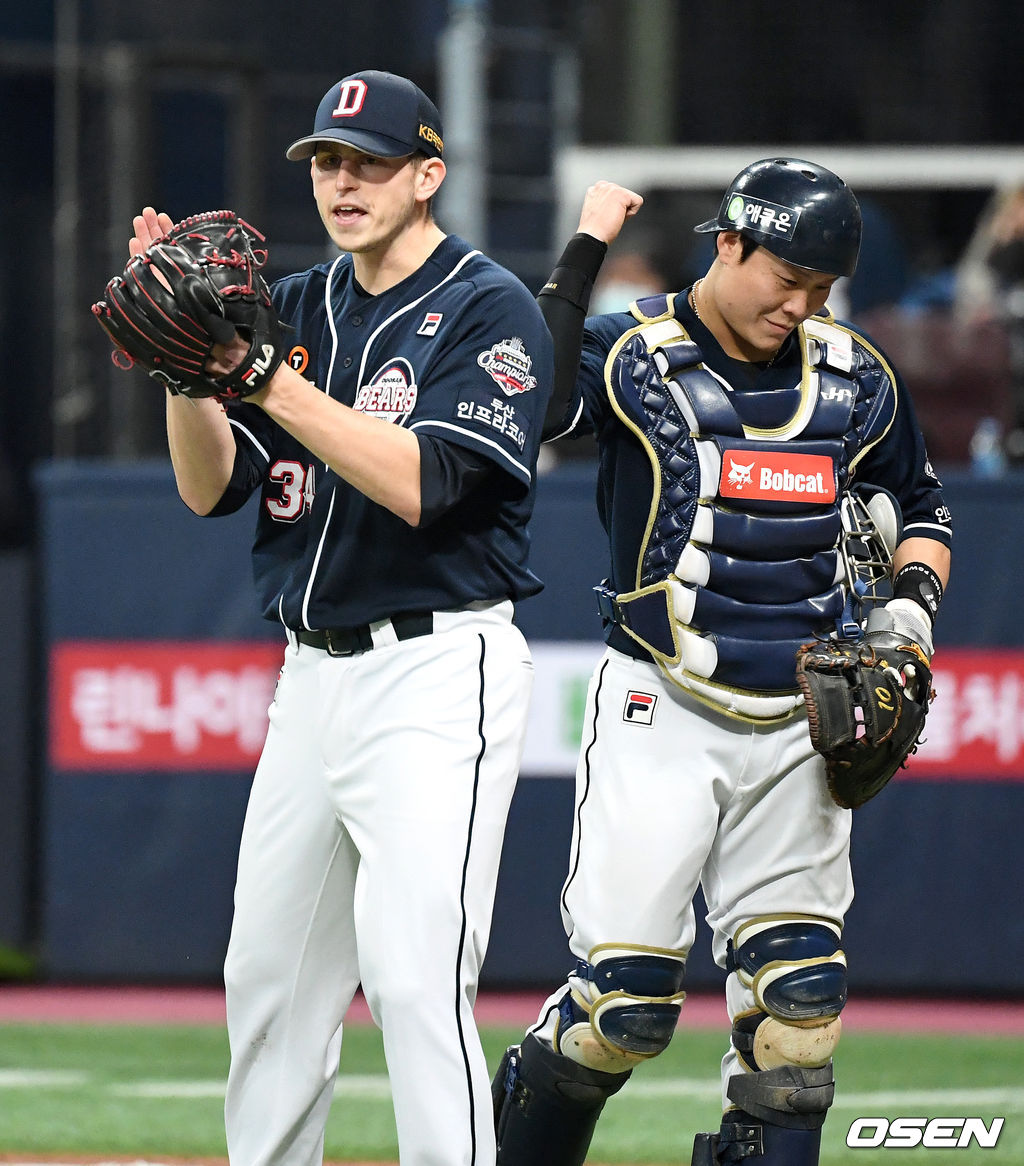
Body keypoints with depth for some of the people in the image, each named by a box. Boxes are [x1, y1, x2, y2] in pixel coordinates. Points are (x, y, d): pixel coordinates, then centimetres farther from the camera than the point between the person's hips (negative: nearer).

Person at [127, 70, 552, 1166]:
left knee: (415, 981, -18)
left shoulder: (489, 310, -7)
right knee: (267, 977, 12)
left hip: (439, 673, -8)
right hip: (314, 671, 8)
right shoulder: (295, 307, 14)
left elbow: (420, 483, -21)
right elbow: (210, 487, 6)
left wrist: (268, 378, -24)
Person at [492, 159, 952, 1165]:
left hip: (800, 725, 4)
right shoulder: (634, 357, -7)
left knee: (799, 999, 0)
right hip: (660, 712, -4)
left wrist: (912, 601, 1)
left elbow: (922, 514, 21)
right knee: (626, 1003, -7)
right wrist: (584, 254, -24)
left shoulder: (856, 380, 7)